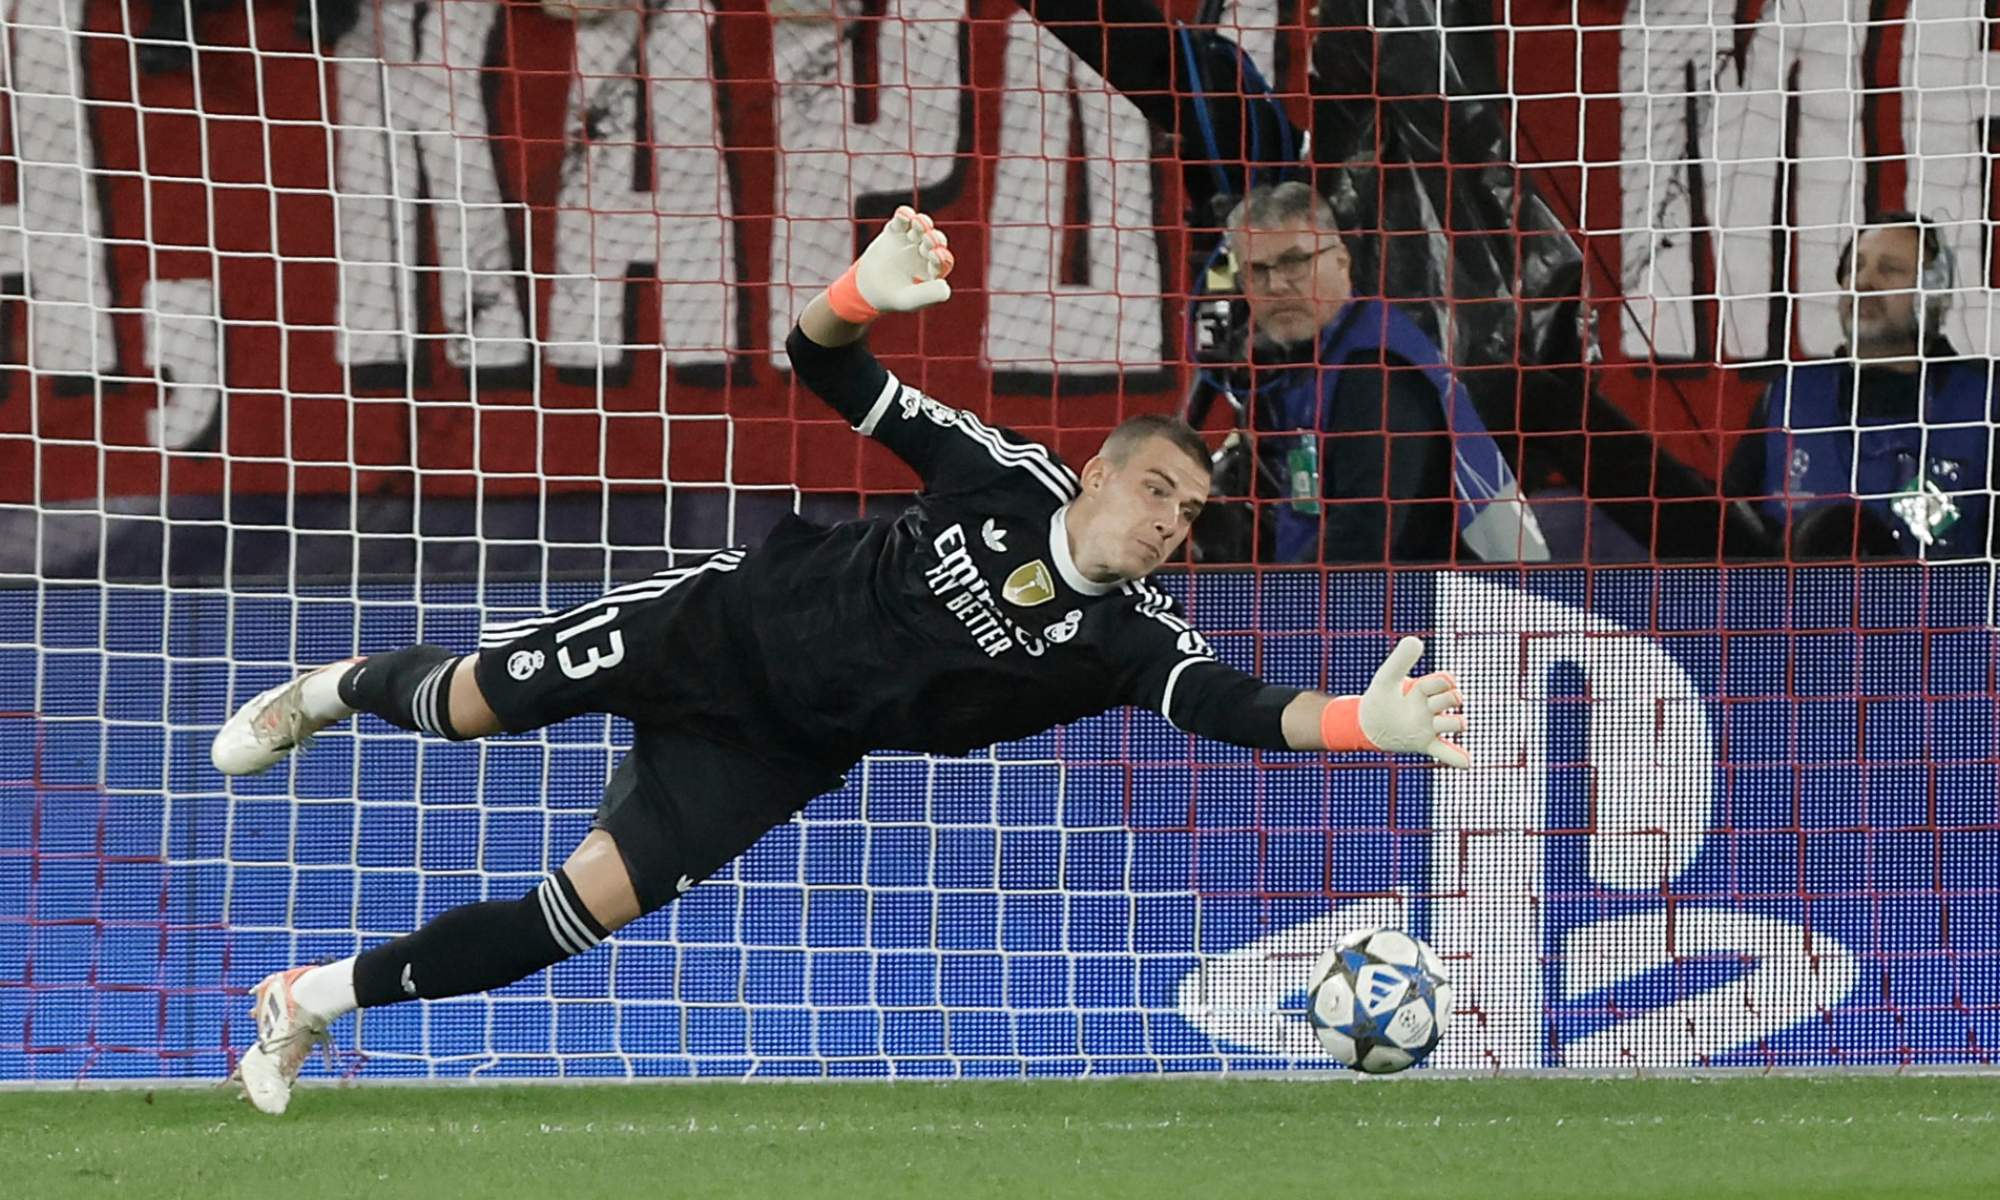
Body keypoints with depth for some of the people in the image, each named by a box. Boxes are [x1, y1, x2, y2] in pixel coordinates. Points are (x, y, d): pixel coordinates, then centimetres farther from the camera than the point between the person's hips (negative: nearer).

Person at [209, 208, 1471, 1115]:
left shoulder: (1131, 639, -17)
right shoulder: (1004, 478, -17)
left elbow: (1231, 705, -36)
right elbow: (827, 370, -16)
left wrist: (1358, 723, -56)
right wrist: (864, 294, -40)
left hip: (773, 757, 1)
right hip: (722, 623, -1)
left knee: (583, 912, -11)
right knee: (464, 702, 2)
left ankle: (316, 1001, 6)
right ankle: (334, 691, 41)